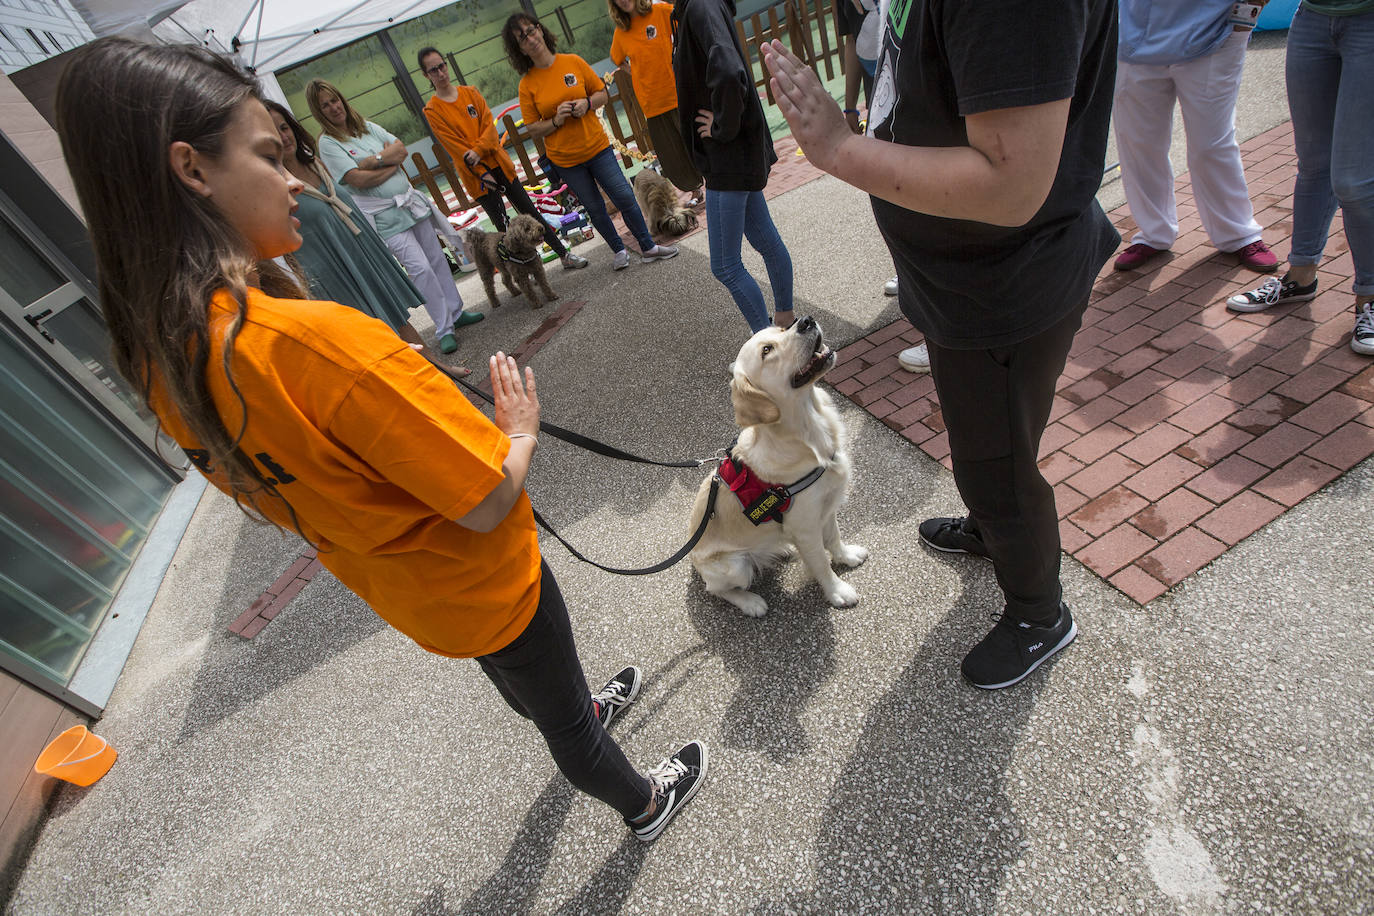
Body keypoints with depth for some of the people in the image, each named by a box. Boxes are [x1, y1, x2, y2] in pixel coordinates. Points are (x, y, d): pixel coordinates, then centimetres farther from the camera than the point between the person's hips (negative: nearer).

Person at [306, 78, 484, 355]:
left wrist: (375, 160, -15)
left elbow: (401, 149, 1)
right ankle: (444, 329, -4)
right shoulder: (328, 143, -6)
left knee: (437, 259, 9)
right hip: (385, 215, -6)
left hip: (411, 202, 6)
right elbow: (358, 179, -17)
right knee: (420, 267, -12)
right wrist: (392, 161, -7)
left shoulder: (368, 126, 11)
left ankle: (456, 312, 23)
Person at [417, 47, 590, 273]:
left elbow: (489, 124, 0)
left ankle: (565, 255, 11)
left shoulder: (470, 92, 9)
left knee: (530, 212, 5)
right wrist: (481, 172, -15)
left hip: (499, 164, 3)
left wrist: (479, 150, -17)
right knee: (503, 225, -3)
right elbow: (453, 145, -8)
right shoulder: (432, 110, -2)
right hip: (476, 175, -3)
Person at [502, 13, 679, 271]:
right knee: (595, 208, 8)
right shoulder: (527, 84, -6)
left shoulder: (573, 62, -2)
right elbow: (532, 129, -4)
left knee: (625, 197, -2)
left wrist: (587, 103, -14)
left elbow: (602, 93, 6)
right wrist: (556, 120, -20)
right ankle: (619, 251, 27)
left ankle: (648, 247, 14)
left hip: (596, 146, 1)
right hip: (565, 160, 0)